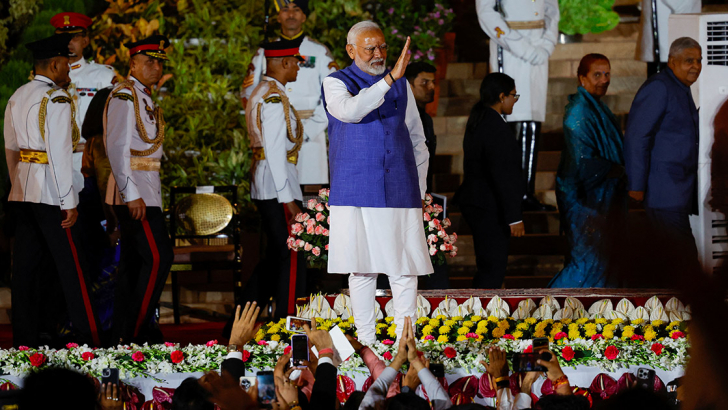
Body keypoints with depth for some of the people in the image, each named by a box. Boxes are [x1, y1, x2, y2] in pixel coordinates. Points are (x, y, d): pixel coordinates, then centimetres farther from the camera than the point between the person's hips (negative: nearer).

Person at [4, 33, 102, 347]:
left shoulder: (17, 97, 13)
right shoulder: (57, 99, -13)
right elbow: (59, 153, -18)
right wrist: (68, 202, -16)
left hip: (22, 193, 8)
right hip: (50, 193, -8)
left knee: (26, 266, 9)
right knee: (72, 268, -4)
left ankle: (24, 341, 11)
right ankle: (89, 342, -3)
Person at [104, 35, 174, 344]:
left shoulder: (144, 98, 18)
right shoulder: (124, 95, -12)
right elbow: (118, 148, -18)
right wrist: (132, 195, -22)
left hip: (145, 189, 10)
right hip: (135, 190, -10)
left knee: (133, 261, 10)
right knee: (158, 257, -14)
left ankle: (123, 332, 12)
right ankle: (134, 331, -13)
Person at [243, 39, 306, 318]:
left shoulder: (260, 93, 17)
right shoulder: (275, 98, -15)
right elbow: (275, 152, -20)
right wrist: (288, 199, -20)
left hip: (262, 187, 10)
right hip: (278, 182, -10)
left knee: (276, 255, 15)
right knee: (291, 258, -6)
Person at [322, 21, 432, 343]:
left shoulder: (402, 85, 14)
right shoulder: (336, 84, 3)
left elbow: (417, 141, 20)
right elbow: (351, 110, -21)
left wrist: (420, 191, 14)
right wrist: (389, 78, -29)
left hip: (400, 192, 3)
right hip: (355, 193, -2)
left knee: (405, 269, -3)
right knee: (362, 268, -1)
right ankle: (366, 343, 5)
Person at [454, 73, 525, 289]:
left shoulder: (477, 120, 12)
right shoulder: (495, 128, -19)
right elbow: (502, 176, -22)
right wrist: (514, 217, -20)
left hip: (475, 203, 10)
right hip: (490, 208, -10)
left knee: (487, 267, 15)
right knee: (492, 269, -9)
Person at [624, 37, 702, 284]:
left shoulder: (682, 92, 20)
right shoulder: (658, 88, -11)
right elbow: (636, 136, -16)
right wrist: (636, 186, -19)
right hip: (664, 192, -10)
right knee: (683, 258, -14)